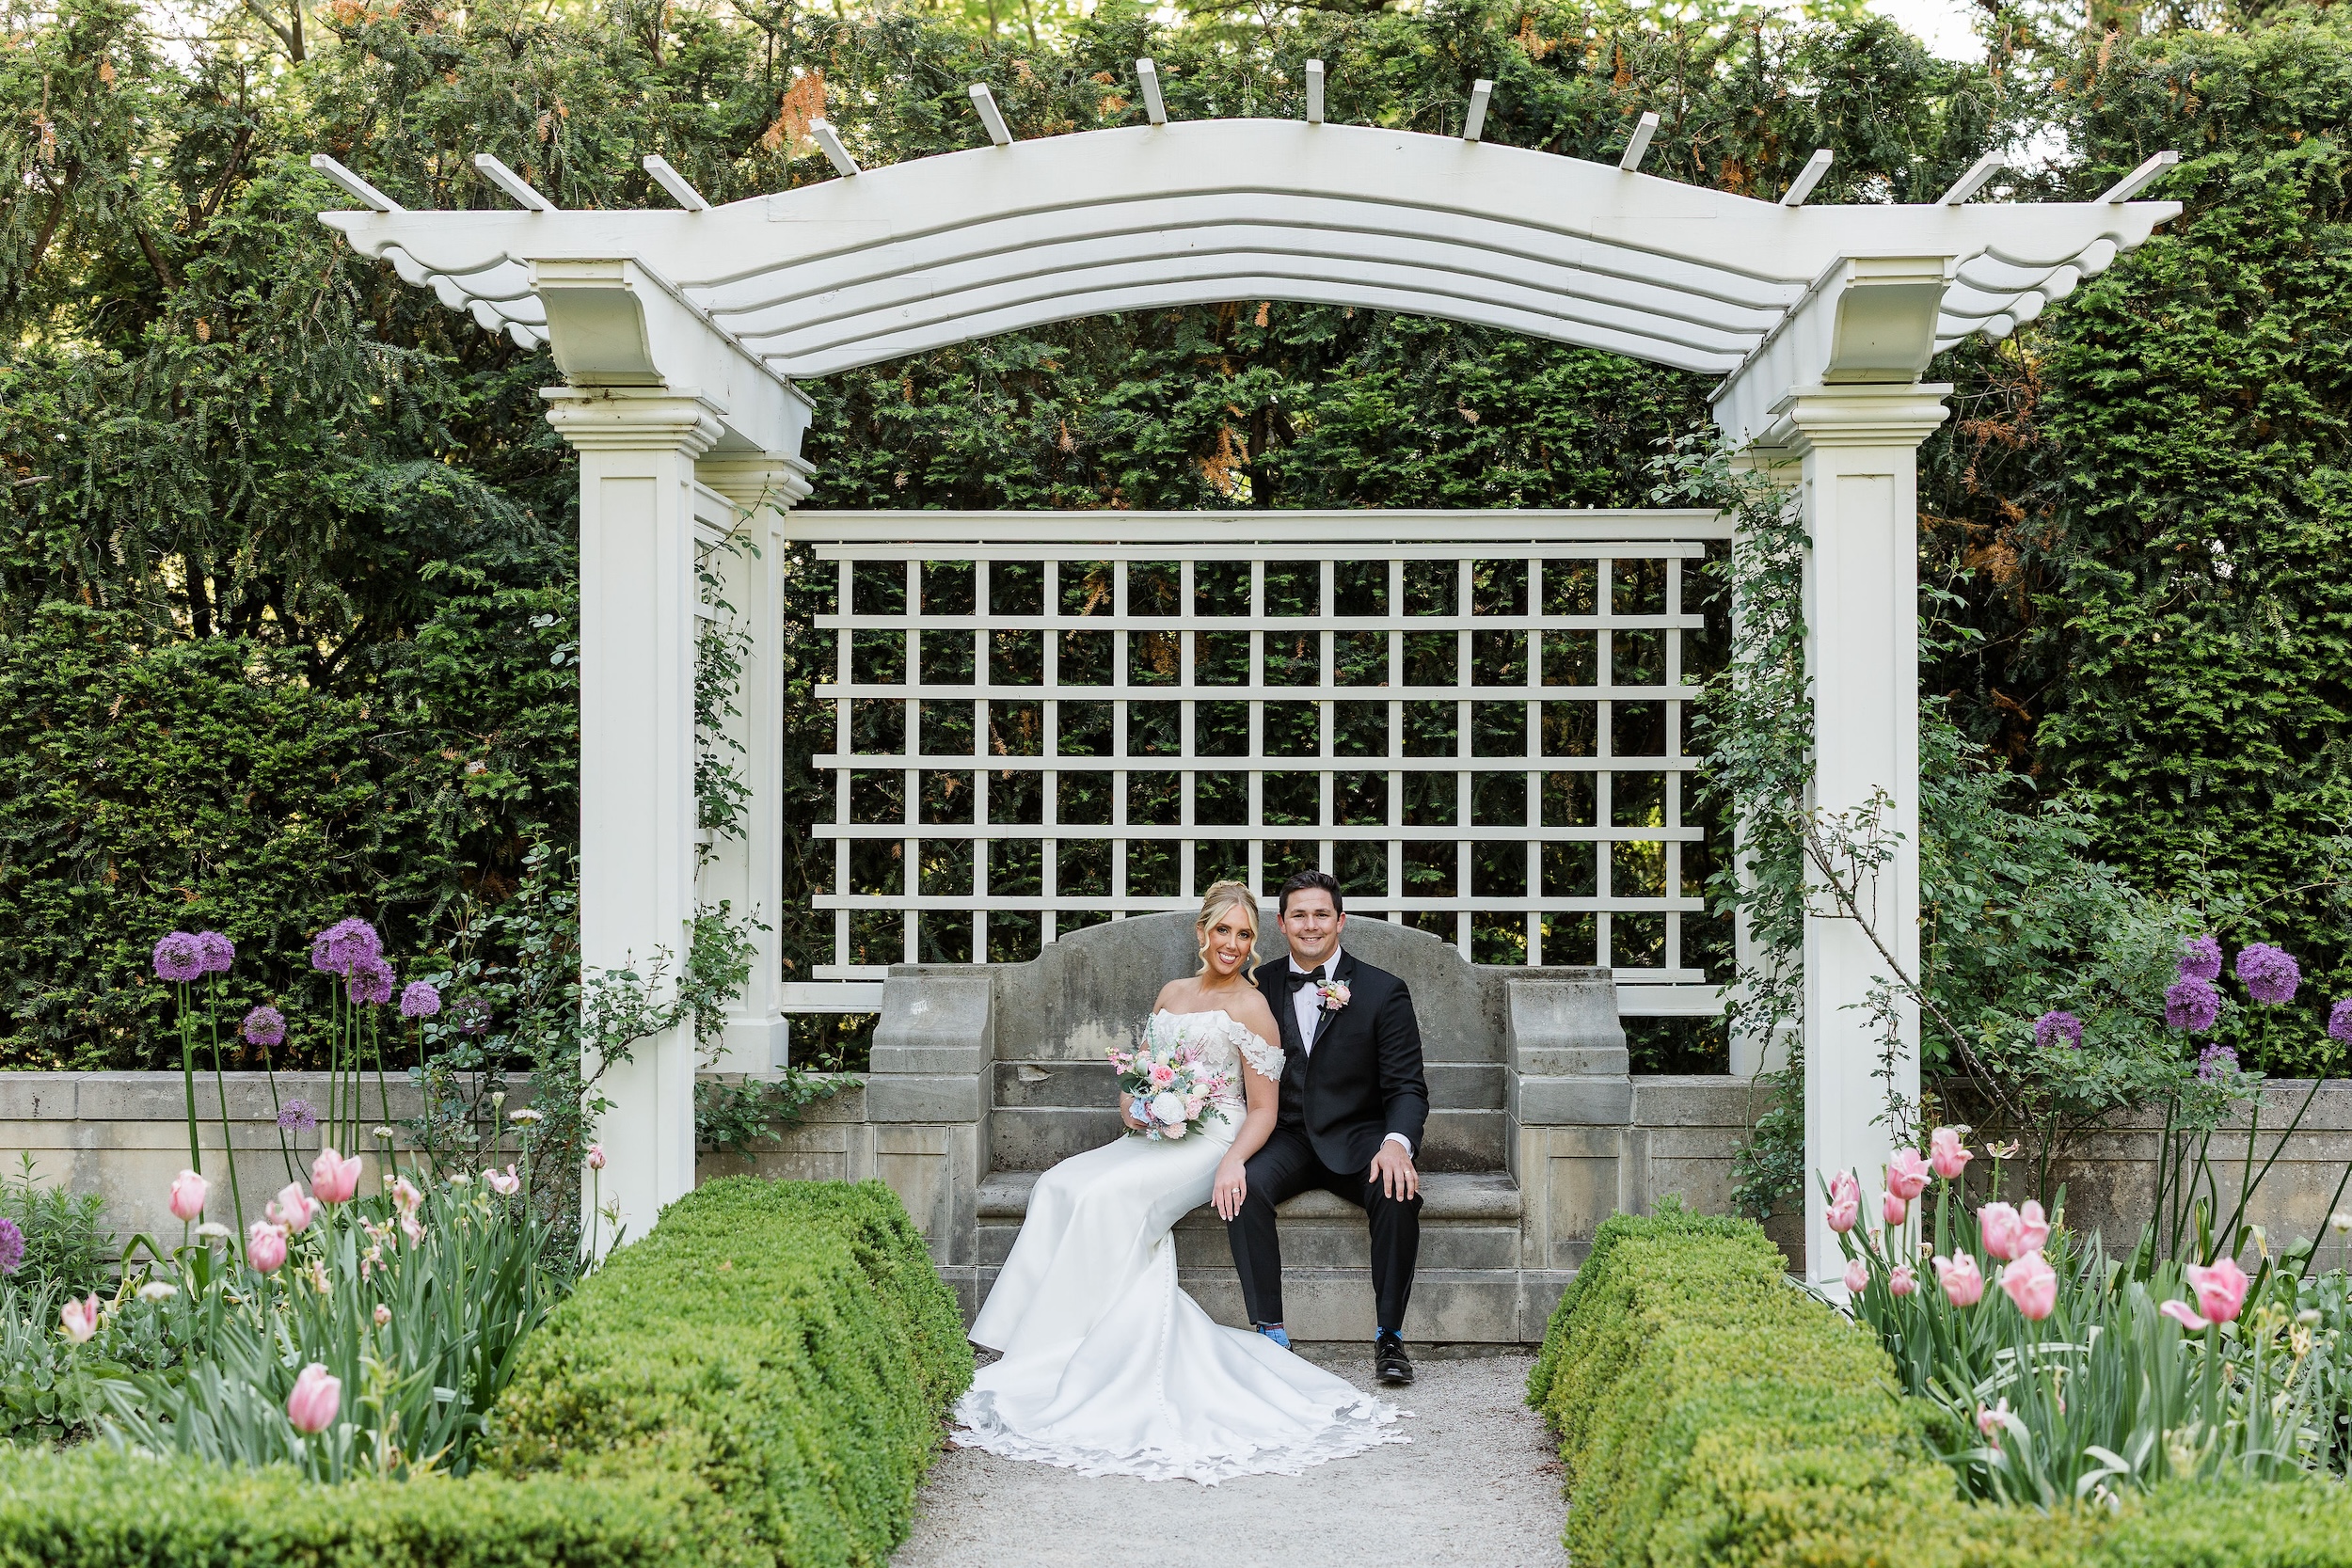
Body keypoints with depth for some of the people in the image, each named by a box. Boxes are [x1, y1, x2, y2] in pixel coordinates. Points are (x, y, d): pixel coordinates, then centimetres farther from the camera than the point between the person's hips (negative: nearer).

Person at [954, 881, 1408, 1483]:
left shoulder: (1250, 1005, -1)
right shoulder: (1172, 993, 18)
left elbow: (1263, 1110, -3)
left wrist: (1233, 1162, -21)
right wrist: (1132, 1106, 2)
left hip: (1210, 1141, -6)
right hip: (1152, 1139, 6)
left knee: (1104, 1195, -32)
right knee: (1058, 1186, -23)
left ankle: (1062, 1353, -25)